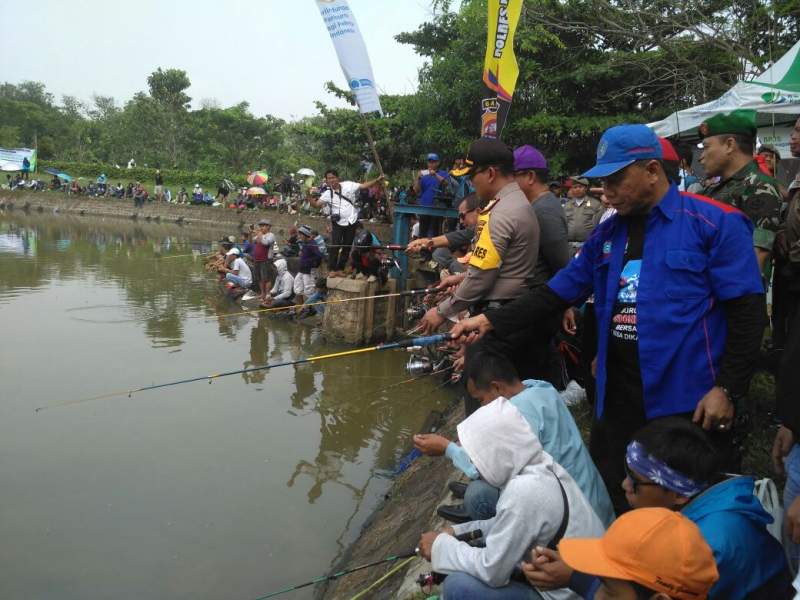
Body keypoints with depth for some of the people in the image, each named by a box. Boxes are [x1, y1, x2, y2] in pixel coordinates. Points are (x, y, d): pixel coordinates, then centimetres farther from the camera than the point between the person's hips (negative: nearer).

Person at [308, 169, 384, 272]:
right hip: (337, 223, -1)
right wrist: (309, 197, -25)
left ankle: (340, 268, 22)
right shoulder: (327, 194, -2)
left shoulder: (348, 185, -4)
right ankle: (332, 269, 4)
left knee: (347, 247, 9)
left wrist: (377, 179, -12)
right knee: (335, 246, -9)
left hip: (351, 222, 1)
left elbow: (364, 186, -3)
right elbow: (316, 204, -7)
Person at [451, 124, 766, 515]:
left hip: (688, 401, -5)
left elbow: (746, 310, -10)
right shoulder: (608, 233, 11)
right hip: (618, 397, 6)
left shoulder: (713, 223, -8)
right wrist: (491, 320, 4)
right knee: (609, 502, 16)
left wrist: (727, 389, -14)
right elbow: (558, 292, 12)